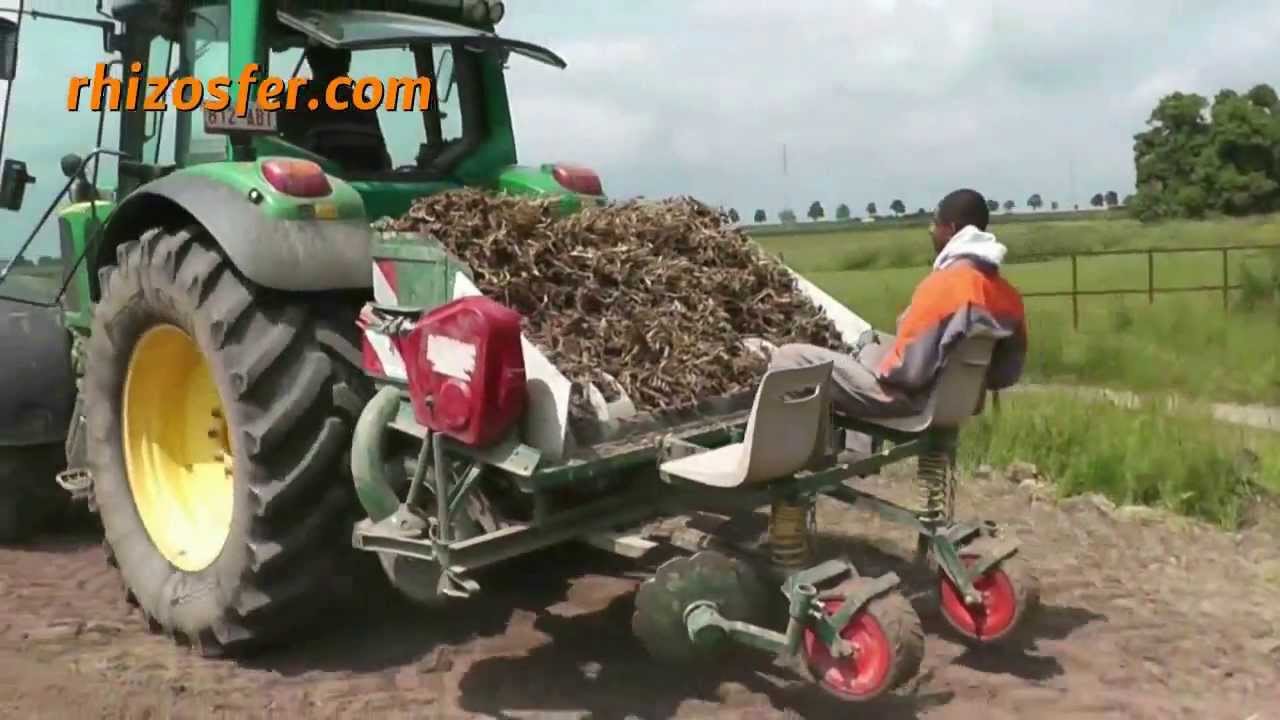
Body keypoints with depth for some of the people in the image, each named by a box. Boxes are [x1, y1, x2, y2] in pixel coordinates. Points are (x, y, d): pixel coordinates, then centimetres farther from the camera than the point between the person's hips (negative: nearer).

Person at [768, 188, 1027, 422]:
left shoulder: (943, 283, -24)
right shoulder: (1007, 295, 0)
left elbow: (907, 371, -26)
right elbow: (1007, 375, 8)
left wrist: (879, 369, -4)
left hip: (905, 398, -9)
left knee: (788, 357, -3)